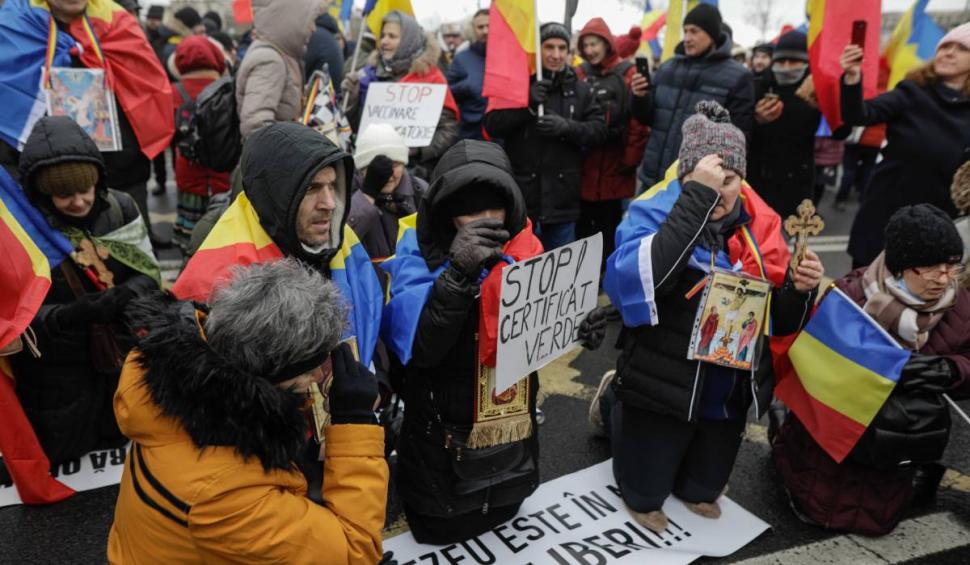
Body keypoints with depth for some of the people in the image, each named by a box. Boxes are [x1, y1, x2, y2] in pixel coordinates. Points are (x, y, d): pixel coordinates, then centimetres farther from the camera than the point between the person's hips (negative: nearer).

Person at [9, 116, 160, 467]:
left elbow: (149, 272, -4)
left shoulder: (120, 209, -10)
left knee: (126, 446, 22)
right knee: (65, 456, 17)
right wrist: (69, 316, -35)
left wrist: (127, 294, -27)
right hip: (58, 374, -2)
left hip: (123, 356, 2)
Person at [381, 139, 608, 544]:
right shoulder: (420, 252, -21)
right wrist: (458, 273, -43)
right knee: (442, 530, 17)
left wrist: (578, 327, -16)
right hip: (444, 439, -4)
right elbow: (420, 349, -33)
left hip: (512, 432, 5)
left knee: (503, 515, 27)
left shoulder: (522, 248, -8)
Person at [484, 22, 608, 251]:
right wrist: (528, 104, -18)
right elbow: (491, 125, -5)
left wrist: (567, 127, -17)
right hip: (521, 193, -1)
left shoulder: (579, 88, 5)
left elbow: (599, 130, 0)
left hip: (562, 196, 1)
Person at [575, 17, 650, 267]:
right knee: (582, 223, 10)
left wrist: (631, 158, -11)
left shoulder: (627, 74, -3)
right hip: (582, 165, 3)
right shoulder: (579, 74, 8)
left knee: (609, 224, 7)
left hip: (613, 166, -3)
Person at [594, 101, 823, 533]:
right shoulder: (654, 212, -18)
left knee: (702, 492, 23)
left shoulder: (760, 225, -3)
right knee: (645, 498, 14)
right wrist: (696, 196, -37)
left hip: (728, 395, 5)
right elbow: (629, 286, -39)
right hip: (662, 387, -5)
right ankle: (614, 401, 35)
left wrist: (800, 290, -18)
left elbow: (781, 321, 6)